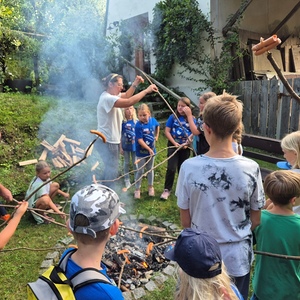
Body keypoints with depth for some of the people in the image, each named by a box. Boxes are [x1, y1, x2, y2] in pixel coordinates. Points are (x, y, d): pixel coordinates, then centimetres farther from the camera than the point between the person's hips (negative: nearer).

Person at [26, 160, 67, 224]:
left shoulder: (44, 177, -10)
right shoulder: (39, 185, -35)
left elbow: (54, 188, 9)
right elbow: (48, 200, -36)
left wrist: (63, 194, 2)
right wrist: (58, 211, -42)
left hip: (38, 198, 9)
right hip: (32, 205, -9)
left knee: (56, 185, -4)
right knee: (45, 200, -43)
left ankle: (48, 206, 10)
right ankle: (42, 214, -9)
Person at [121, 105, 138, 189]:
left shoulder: (136, 121, -8)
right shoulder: (123, 122, -9)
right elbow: (120, 135, -4)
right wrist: (121, 147, -4)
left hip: (134, 146, 0)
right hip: (125, 146, 0)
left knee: (135, 163, 12)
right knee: (126, 163, 13)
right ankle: (127, 180, 25)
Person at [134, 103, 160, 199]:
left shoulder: (153, 120, -9)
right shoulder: (138, 126, -23)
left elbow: (157, 126, 16)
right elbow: (140, 140, -25)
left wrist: (157, 136, 15)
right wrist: (149, 149, -30)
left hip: (151, 150, 4)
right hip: (141, 152, -4)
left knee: (150, 169, 18)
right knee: (140, 171, 6)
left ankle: (150, 187, 35)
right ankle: (137, 189, 21)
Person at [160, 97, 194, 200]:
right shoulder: (173, 117, -4)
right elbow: (167, 131, -5)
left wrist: (186, 143, -16)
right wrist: (175, 143, -12)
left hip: (185, 147, 1)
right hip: (173, 145, -1)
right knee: (171, 168, -7)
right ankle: (167, 189, 4)